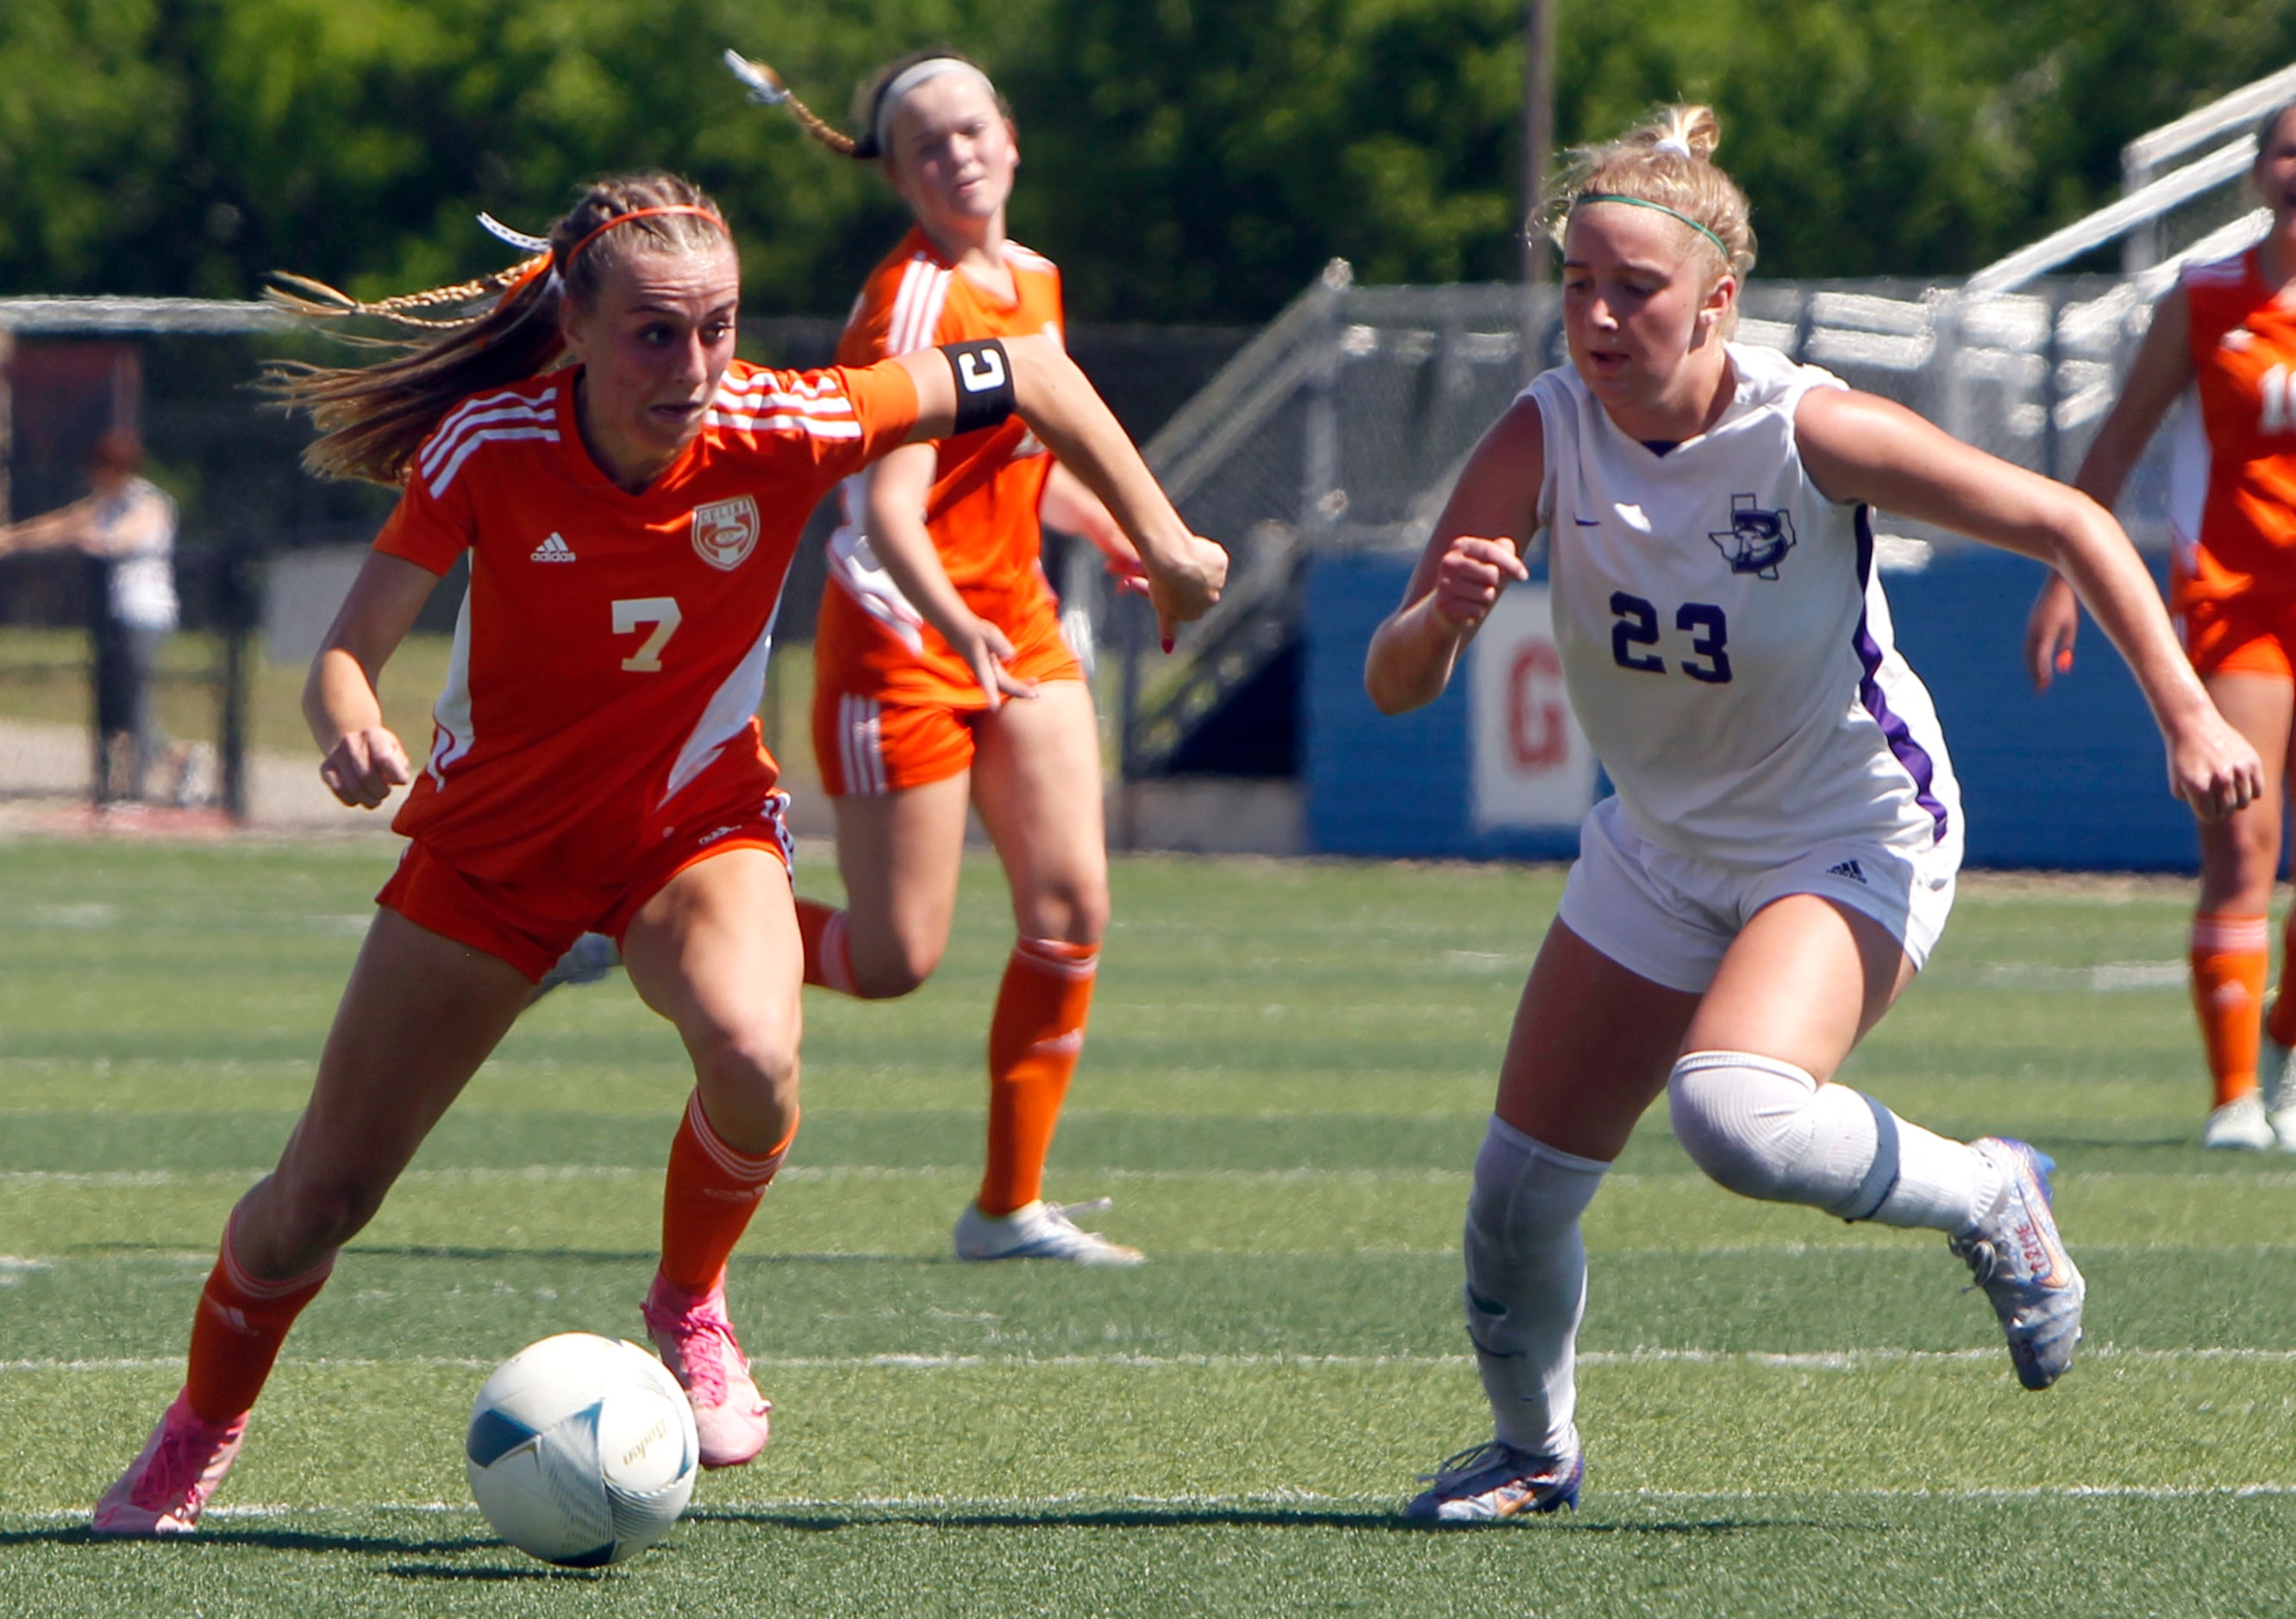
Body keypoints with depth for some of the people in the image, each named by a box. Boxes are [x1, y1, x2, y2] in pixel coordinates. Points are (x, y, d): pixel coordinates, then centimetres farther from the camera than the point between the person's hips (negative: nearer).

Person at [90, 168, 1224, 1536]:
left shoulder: (779, 429, -24)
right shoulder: (491, 449, -25)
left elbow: (1029, 371, -11)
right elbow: (353, 647, -22)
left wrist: (1161, 540, -7)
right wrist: (350, 731, -44)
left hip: (698, 822, 0)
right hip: (495, 835, 0)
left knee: (754, 1058, -35)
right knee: (318, 1201, 4)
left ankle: (691, 1307, -4)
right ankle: (200, 1433, 34)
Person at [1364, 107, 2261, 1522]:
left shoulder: (1810, 431, -25)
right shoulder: (1542, 437, -16)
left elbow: (2067, 524, -16)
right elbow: (1392, 687, -19)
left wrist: (2187, 716, -23)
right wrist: (1442, 615, -42)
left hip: (1855, 842, -5)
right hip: (1662, 846, 5)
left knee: (1737, 1117, -32)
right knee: (1522, 1180, 5)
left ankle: (1988, 1201, -3)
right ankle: (1534, 1446, 35)